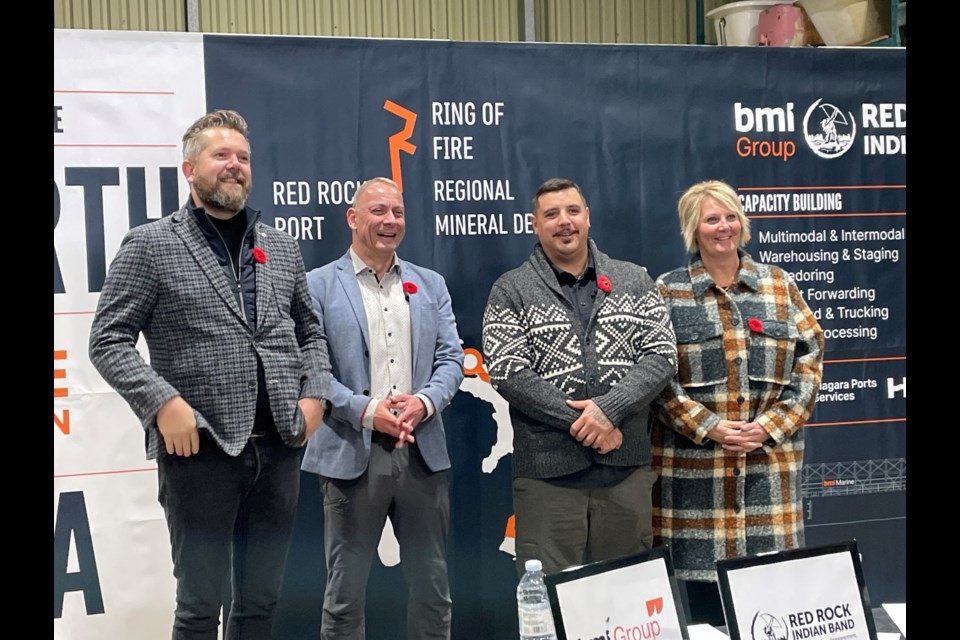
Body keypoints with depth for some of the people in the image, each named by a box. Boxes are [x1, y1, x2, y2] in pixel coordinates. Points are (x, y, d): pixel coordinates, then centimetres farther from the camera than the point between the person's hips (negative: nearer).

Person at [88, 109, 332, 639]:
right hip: (201, 450, -4)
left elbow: (309, 332, 20)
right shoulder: (150, 246, -2)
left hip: (279, 448, 5)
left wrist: (314, 395, 4)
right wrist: (162, 403, -16)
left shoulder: (281, 247, 12)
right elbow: (108, 341, -5)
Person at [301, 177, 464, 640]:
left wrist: (423, 402, -12)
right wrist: (367, 411, -17)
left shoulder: (430, 285, 13)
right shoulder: (318, 286, 1)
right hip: (352, 454, -3)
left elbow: (451, 357, 7)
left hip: (423, 453, 4)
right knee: (345, 590, 6)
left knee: (433, 585, 12)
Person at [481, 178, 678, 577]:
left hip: (626, 468, 3)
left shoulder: (634, 281, 10)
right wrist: (583, 423, -14)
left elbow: (662, 356, 1)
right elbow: (508, 372, -8)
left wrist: (608, 408, -14)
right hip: (547, 472, -2)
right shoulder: (510, 291, 3)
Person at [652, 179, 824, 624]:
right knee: (699, 568, 0)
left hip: (770, 464, 2)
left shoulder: (779, 286, 9)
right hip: (693, 467, -2)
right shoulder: (666, 293, 2)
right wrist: (708, 427, -13)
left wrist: (770, 425, -7)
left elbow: (809, 361, 6)